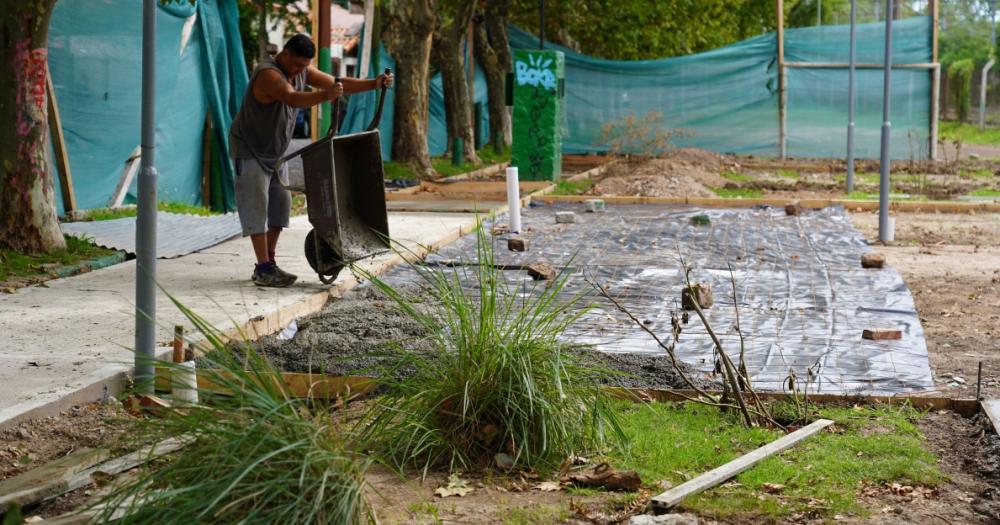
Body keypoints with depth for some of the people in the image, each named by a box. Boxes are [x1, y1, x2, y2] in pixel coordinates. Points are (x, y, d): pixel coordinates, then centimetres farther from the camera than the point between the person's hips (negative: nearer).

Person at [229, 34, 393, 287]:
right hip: (250, 150, -9)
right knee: (257, 205, -10)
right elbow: (293, 99, -47)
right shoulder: (268, 74, -28)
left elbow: (339, 84, 1)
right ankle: (263, 270, -11)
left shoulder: (302, 71, -1)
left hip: (275, 151, 9)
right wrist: (325, 96, -64)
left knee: (280, 204, 7)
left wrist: (375, 83, -11)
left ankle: (268, 264, 15)